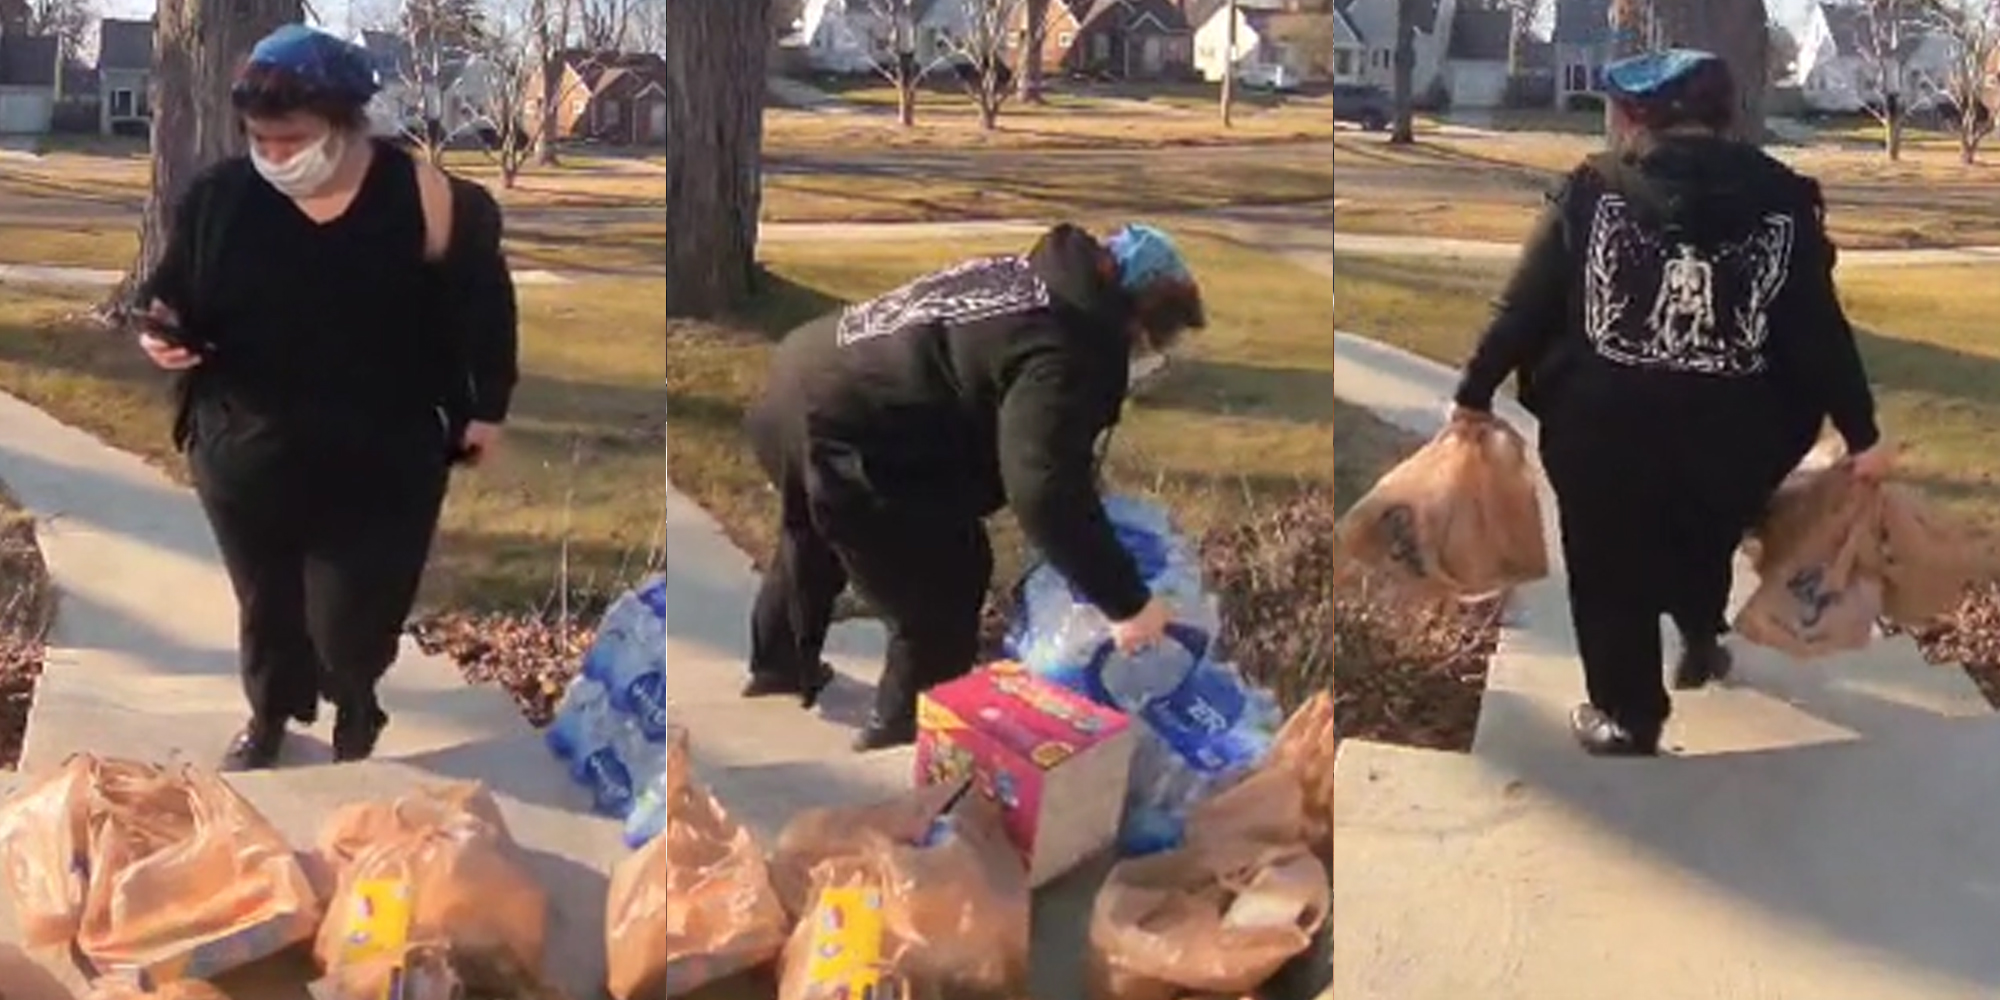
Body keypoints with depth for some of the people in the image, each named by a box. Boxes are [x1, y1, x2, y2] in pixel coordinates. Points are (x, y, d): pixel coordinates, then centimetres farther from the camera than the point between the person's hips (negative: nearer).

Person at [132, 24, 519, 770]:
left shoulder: (420, 199, -14)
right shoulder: (220, 195, -7)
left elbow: (482, 301, -3)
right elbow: (170, 292, 4)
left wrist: (485, 408, -1)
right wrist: (160, 331, -18)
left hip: (377, 466, -2)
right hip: (246, 458, 2)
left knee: (353, 617, 8)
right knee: (264, 602, 21)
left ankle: (356, 721, 41)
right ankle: (268, 716, 49)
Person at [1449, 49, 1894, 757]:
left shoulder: (1592, 189, -2)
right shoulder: (1782, 200, 1)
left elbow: (1526, 305, -1)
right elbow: (1821, 329, 0)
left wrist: (1476, 393, 9)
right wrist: (1860, 433, 7)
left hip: (1603, 428, -2)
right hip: (1730, 435, 2)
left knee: (1610, 572, 17)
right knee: (1702, 544, 32)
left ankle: (1628, 718, 27)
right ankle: (1702, 638, 51)